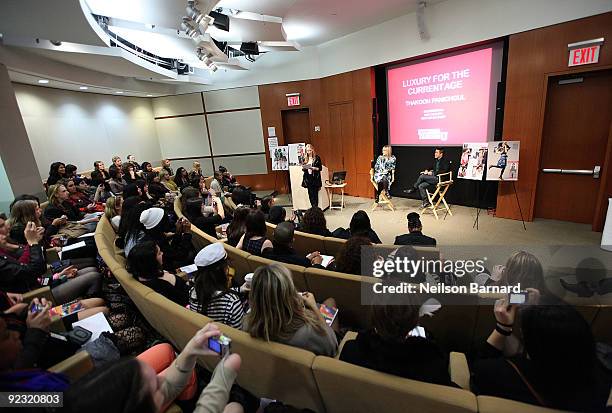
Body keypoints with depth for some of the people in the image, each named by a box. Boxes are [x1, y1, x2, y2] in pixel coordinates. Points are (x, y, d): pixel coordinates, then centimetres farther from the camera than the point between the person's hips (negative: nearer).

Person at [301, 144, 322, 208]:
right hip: (308, 178, 4)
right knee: (310, 193, 4)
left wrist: (314, 168, -18)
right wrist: (304, 168, -5)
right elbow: (303, 168, 17)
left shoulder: (317, 158, -1)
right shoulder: (305, 159, 10)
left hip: (315, 178, -4)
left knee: (315, 193, -6)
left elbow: (320, 168, -1)